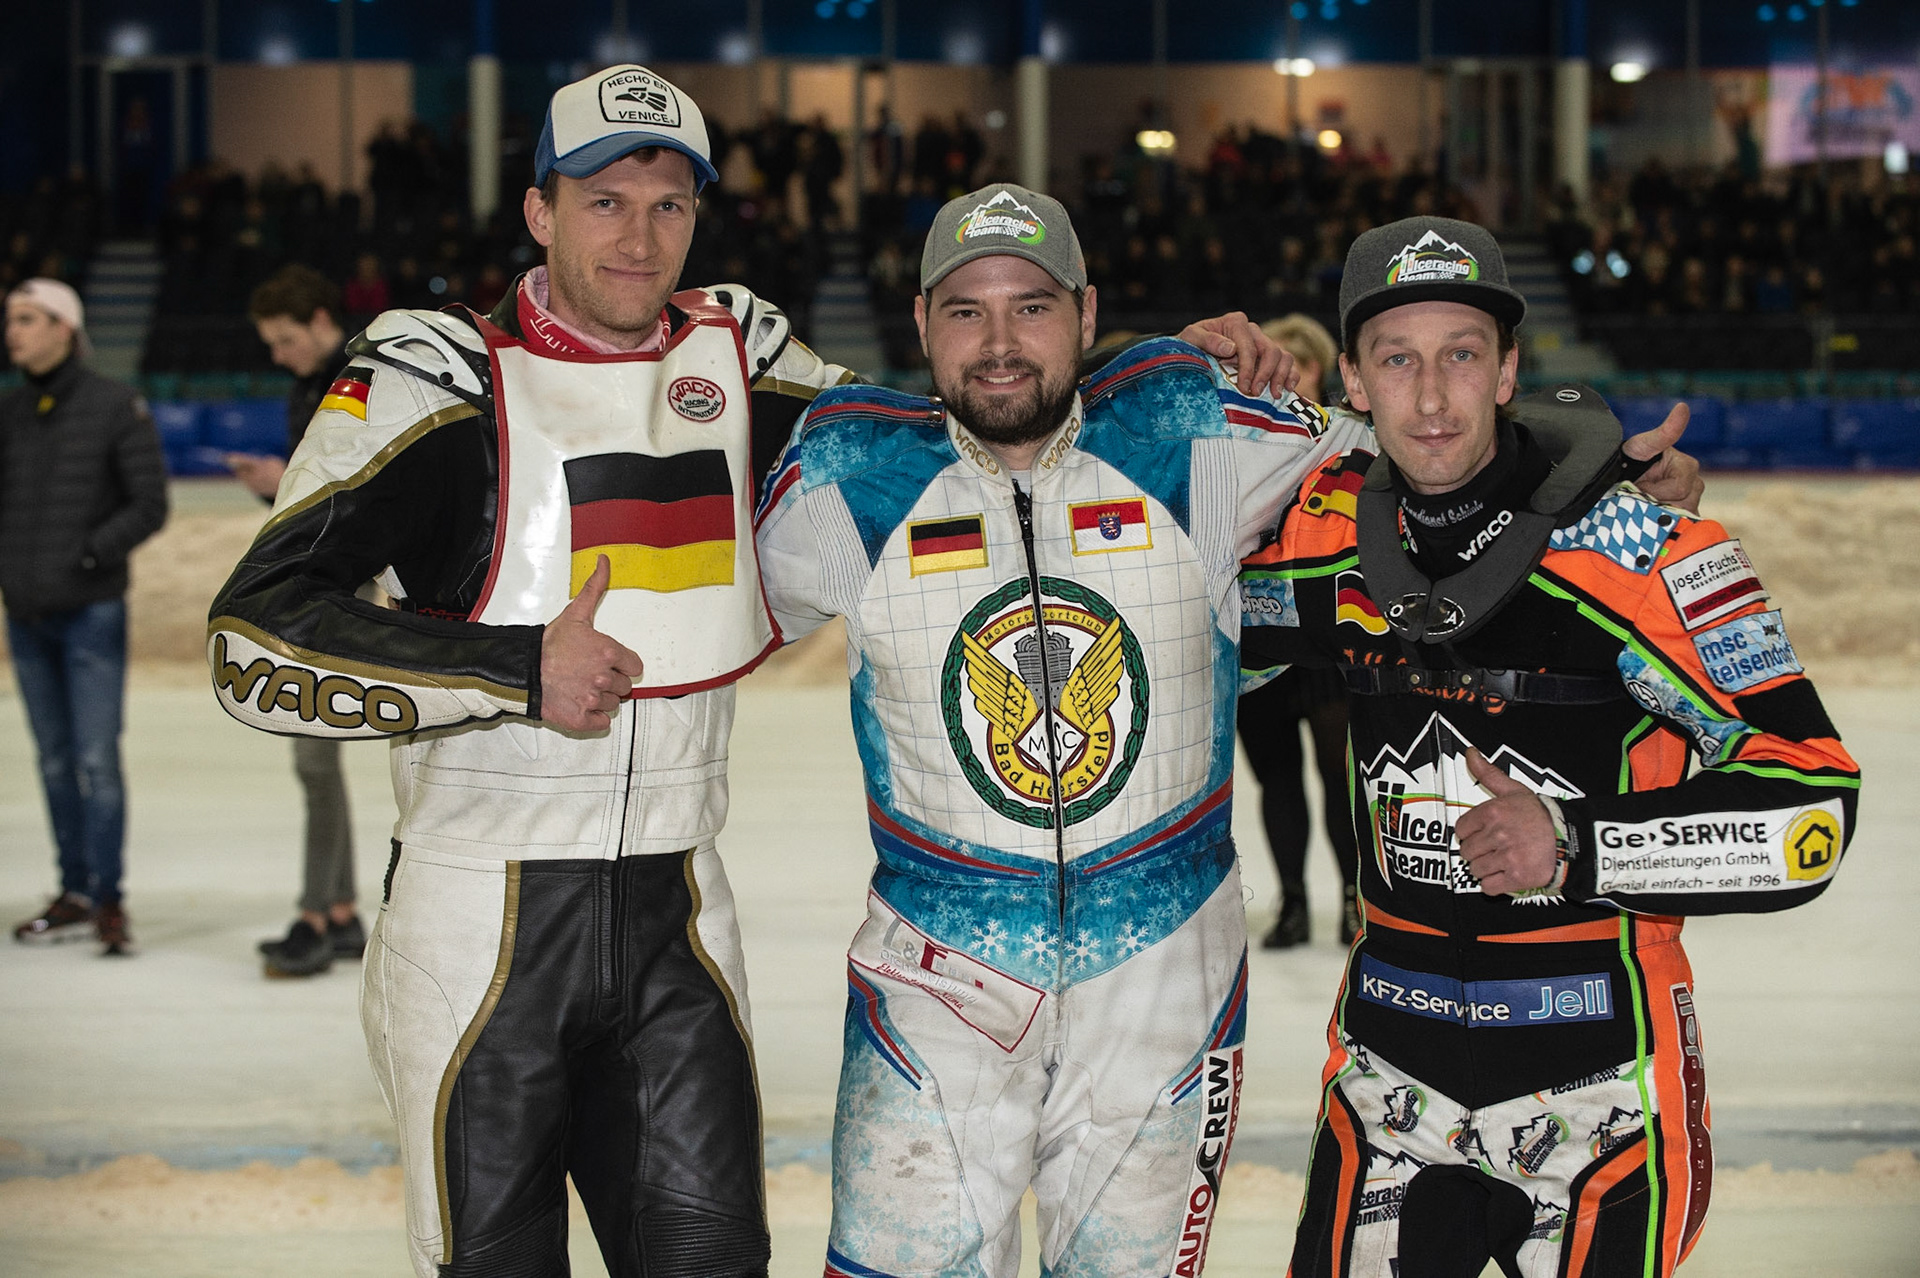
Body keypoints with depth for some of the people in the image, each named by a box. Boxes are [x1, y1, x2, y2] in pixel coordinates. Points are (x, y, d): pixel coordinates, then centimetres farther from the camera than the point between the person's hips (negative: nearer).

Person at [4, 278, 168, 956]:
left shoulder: (116, 406, -7)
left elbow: (150, 505, -7)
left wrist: (91, 553, -16)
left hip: (91, 612, -5)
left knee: (96, 759, -7)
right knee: (55, 760, 11)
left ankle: (107, 899, 0)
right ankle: (75, 895, 19)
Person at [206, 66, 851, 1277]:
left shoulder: (733, 346, 6)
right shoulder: (438, 372, -11)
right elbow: (255, 634, -17)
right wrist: (519, 673, -23)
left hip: (675, 911, 4)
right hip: (483, 916, -4)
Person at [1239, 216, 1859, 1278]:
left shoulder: (1640, 546, -15)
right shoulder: (1334, 532, -1)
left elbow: (1811, 806, -17)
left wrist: (1579, 845, -27)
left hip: (1595, 1082, -4)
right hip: (1390, 1077, 4)